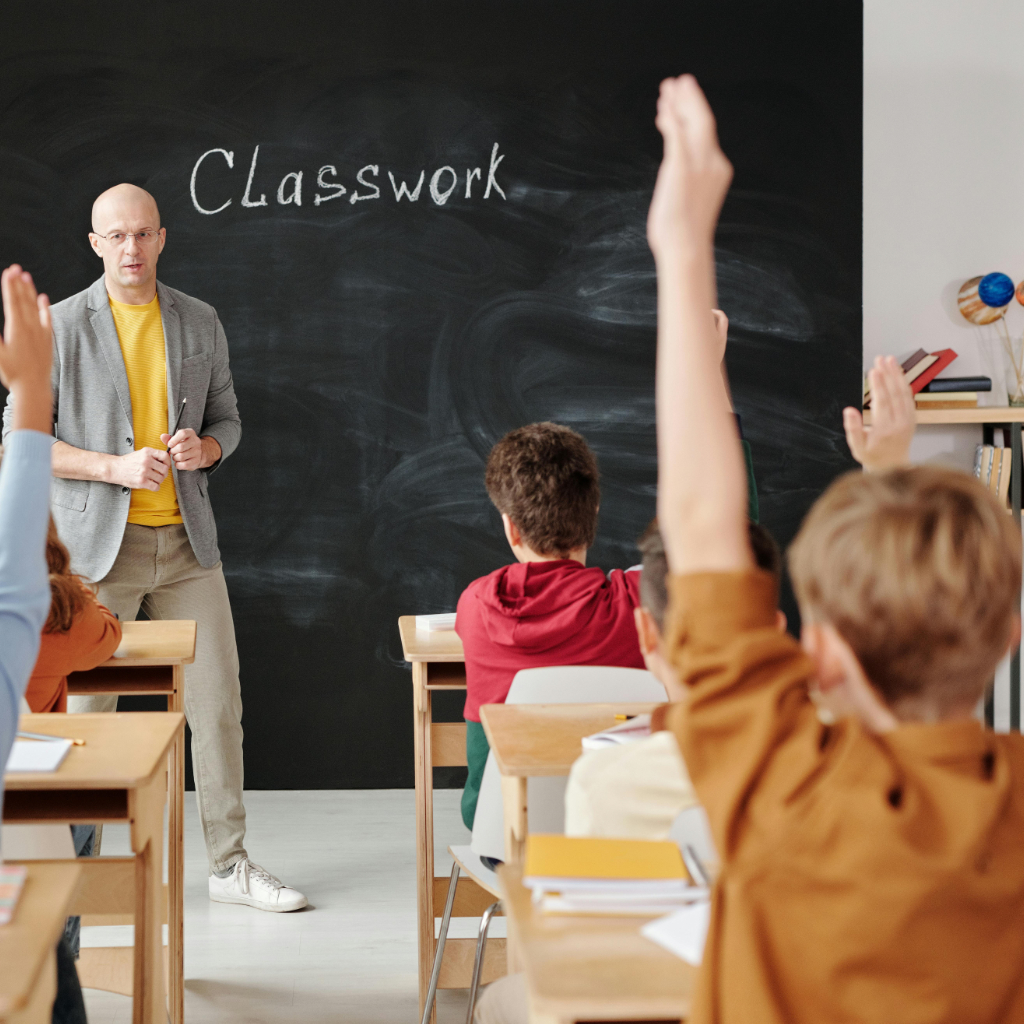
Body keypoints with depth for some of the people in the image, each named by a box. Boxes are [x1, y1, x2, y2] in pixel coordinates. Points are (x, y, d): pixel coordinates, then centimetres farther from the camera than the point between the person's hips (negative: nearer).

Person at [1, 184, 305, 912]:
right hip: (98, 543, -3)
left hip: (186, 539, 4)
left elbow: (227, 417, 16)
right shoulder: (61, 326, -4)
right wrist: (116, 467, -17)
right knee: (85, 709, 3)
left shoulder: (200, 322, 8)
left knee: (218, 700, 3)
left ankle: (231, 865, 14)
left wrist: (205, 448, -8)